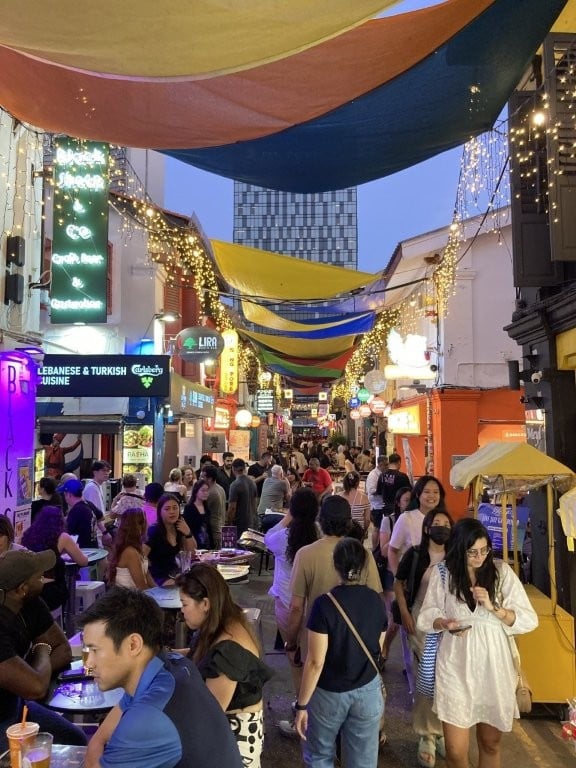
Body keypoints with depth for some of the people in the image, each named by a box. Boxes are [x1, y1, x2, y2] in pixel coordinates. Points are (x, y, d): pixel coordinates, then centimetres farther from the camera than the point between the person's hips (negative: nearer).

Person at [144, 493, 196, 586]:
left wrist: (188, 533, -11)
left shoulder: (179, 526, 1)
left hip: (174, 572, 7)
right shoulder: (154, 531, -17)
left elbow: (191, 550, 4)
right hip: (157, 576, -6)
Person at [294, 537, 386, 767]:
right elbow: (378, 649, 9)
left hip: (329, 693, -3)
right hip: (368, 690, 4)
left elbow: (315, 663, -19)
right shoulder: (376, 601, -6)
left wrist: (301, 705, -9)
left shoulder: (324, 604, -21)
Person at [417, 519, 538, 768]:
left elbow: (529, 620, -7)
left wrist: (494, 608, -21)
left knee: (490, 743, 20)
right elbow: (425, 617, 1)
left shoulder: (502, 572, -5)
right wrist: (445, 623, -20)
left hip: (494, 668, 1)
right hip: (456, 669, -1)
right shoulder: (442, 574, -6)